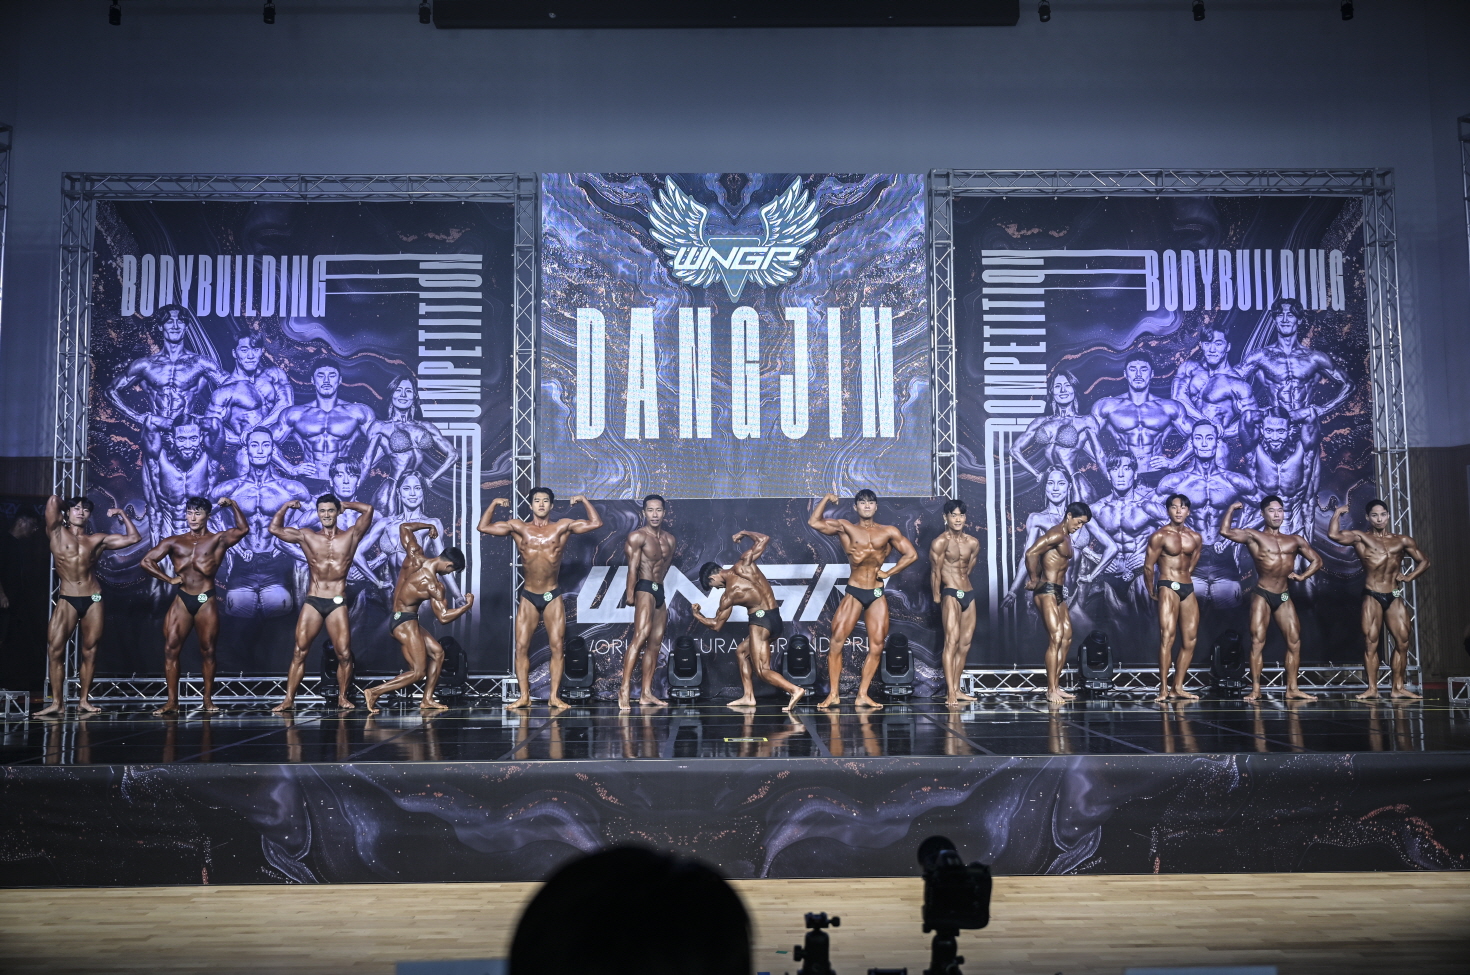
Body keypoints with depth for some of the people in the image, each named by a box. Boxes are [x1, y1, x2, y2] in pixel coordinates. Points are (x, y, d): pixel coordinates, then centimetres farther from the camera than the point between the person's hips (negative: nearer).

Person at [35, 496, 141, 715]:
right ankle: (57, 702, -8)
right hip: (67, 600, -2)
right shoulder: (57, 533, 6)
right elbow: (53, 500, -7)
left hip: (93, 600, 2)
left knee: (89, 651, 3)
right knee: (55, 649, -11)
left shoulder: (98, 539, 11)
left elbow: (134, 538, 13)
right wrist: (62, 510, 12)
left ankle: (84, 700, 11)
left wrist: (122, 514, 15)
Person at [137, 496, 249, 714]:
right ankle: (172, 701, -2)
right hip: (181, 600, 2)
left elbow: (243, 529, -7)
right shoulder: (174, 542, 10)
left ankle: (208, 700, 12)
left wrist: (233, 505, -10)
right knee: (171, 648, -5)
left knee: (207, 650, 3)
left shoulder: (218, 539, 4)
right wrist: (169, 579, 1)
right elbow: (147, 561, 8)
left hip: (206, 600, -2)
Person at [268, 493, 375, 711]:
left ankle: (343, 697, 11)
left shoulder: (350, 536, 4)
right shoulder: (306, 536, 8)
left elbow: (368, 510, -6)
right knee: (299, 652, -4)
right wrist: (286, 506, 11)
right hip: (312, 602, 1)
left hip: (338, 603, -1)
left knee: (344, 654, -4)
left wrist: (345, 505, 8)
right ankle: (289, 699, -1)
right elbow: (275, 528, 9)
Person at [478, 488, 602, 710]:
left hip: (553, 596, -1)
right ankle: (524, 696, 2)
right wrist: (494, 504, -1)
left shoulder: (562, 527, 1)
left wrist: (584, 501, -4)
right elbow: (483, 527, 3)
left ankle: (555, 696, 1)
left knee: (557, 646, -4)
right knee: (521, 647, -4)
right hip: (527, 597, 1)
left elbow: (596, 523, -3)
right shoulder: (519, 527, 3)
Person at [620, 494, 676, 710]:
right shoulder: (637, 537, -6)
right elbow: (633, 567, -16)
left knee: (655, 644, 6)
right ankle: (624, 688, -26)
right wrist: (630, 592, -23)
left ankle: (646, 694, 8)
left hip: (660, 591, 8)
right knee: (641, 636, -23)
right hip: (644, 589, -8)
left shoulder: (670, 540, 15)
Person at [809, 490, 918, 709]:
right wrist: (826, 499, -4)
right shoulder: (845, 527, 3)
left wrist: (889, 572, 0)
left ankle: (863, 695, 6)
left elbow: (912, 554, 6)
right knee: (837, 640, -11)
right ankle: (833, 694, -4)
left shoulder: (888, 532, 7)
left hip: (877, 595, 2)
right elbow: (814, 522, -6)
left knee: (877, 646, -2)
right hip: (854, 593, -2)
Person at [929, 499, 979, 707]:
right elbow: (935, 572, -6)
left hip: (969, 594, 7)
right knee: (952, 640, -15)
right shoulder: (941, 542, -8)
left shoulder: (973, 543, 10)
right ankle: (950, 692, -19)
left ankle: (956, 689, 13)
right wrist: (937, 598, -4)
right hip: (951, 594, -7)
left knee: (965, 643, 6)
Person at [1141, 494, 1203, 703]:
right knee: (1167, 635, -15)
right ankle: (1163, 689, -16)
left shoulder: (1195, 537, 11)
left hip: (1188, 588, 6)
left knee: (1190, 640, 4)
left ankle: (1178, 687, 11)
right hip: (1168, 587, -6)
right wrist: (1152, 592, 5)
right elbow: (1148, 566, -2)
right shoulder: (1160, 536, -5)